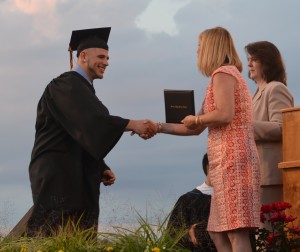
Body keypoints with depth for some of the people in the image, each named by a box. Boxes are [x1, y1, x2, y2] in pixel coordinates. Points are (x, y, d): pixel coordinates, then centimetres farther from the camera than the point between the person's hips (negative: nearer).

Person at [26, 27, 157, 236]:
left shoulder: (84, 90, 24)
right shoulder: (66, 85, -7)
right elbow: (91, 121, -24)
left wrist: (101, 169, 10)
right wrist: (131, 124, -31)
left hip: (80, 180, 10)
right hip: (59, 178, -10)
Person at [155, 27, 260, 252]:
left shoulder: (222, 73, -5)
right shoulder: (227, 75, 25)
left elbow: (224, 115, -22)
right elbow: (196, 130, 26)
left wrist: (195, 119, -4)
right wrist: (159, 127, 25)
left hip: (232, 160, -10)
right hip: (228, 161, 10)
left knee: (236, 231, -14)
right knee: (218, 232, 9)